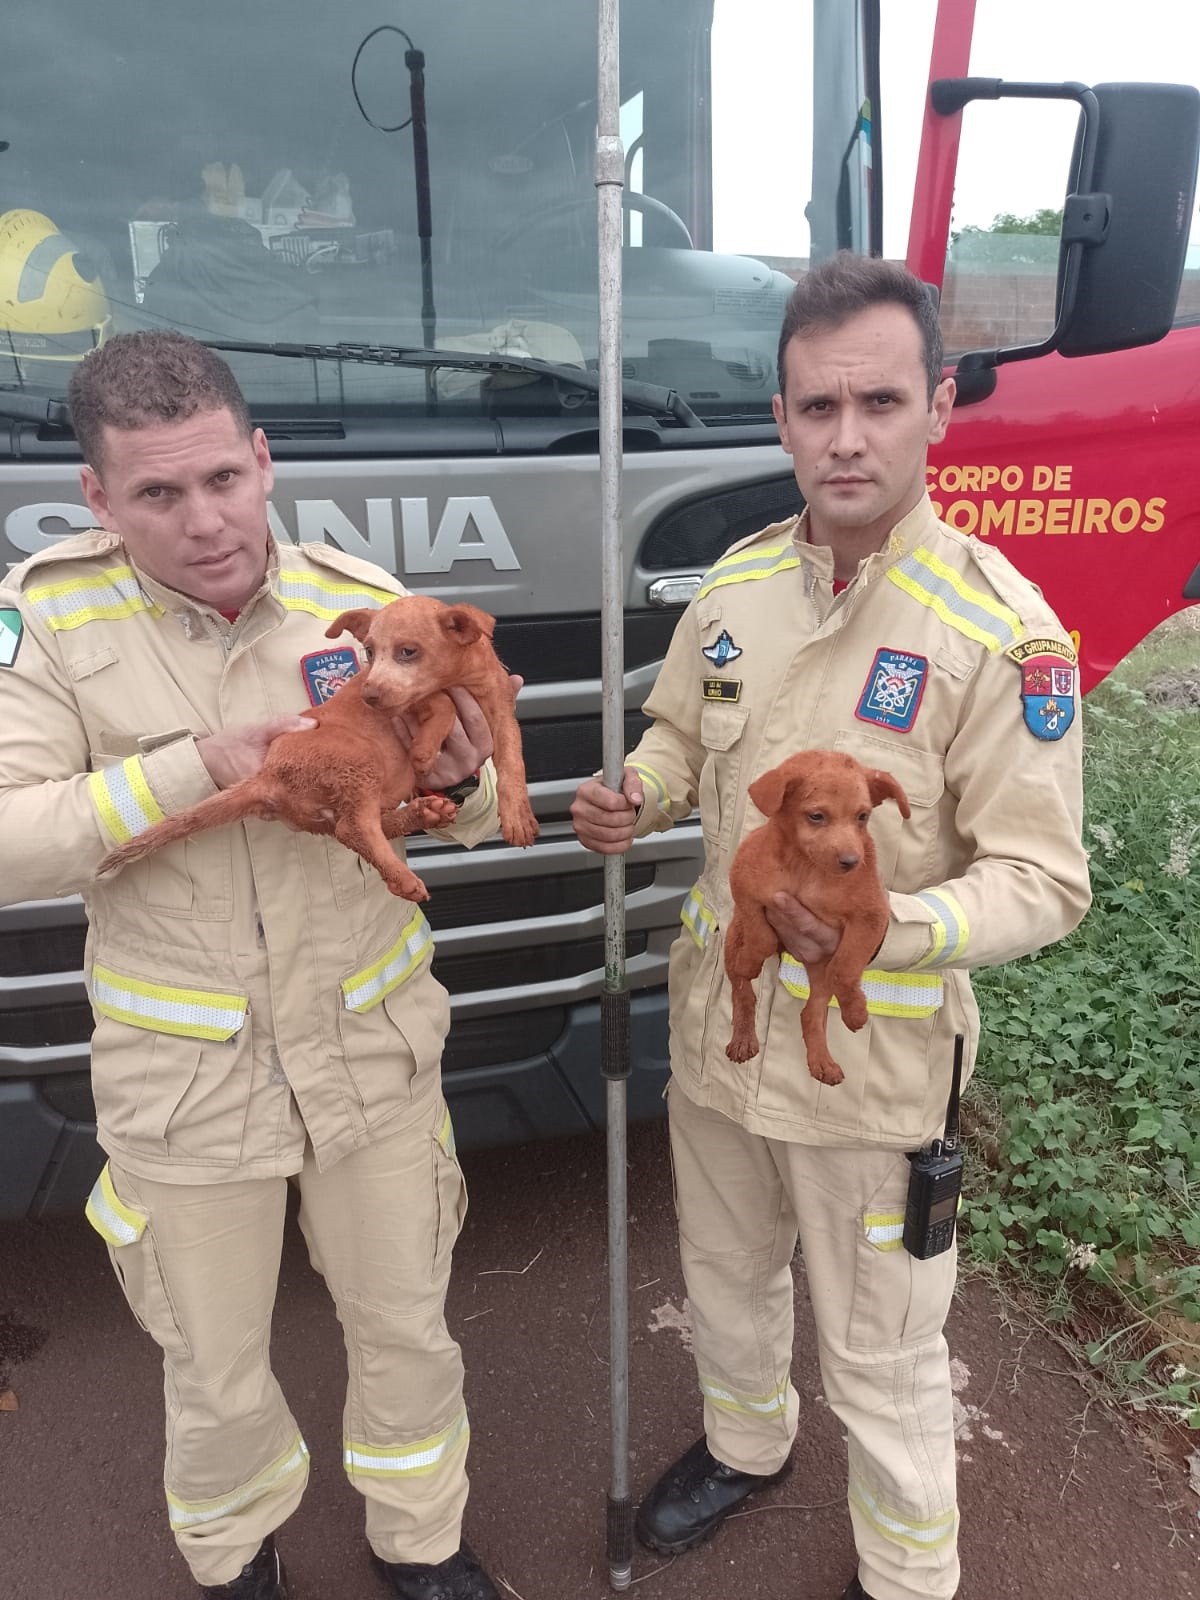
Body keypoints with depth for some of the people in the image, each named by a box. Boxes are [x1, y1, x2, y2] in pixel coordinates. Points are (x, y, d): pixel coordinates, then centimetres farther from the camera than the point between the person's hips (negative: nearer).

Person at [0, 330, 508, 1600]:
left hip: (370, 1051, 2)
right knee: (216, 1374, 21)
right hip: (181, 1084, -1)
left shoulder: (361, 601, -9)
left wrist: (461, 783, -24)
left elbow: (466, 814, -1)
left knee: (405, 1327, 22)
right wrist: (193, 770, -29)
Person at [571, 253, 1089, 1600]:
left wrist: (892, 926, -36)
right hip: (717, 1020, 6)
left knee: (881, 1358, 16)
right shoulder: (736, 583, -2)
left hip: (873, 1060, -5)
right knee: (726, 1281, 29)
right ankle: (746, 1443, 60)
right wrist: (636, 797, -9)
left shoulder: (998, 629, -20)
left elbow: (1042, 880, -18)